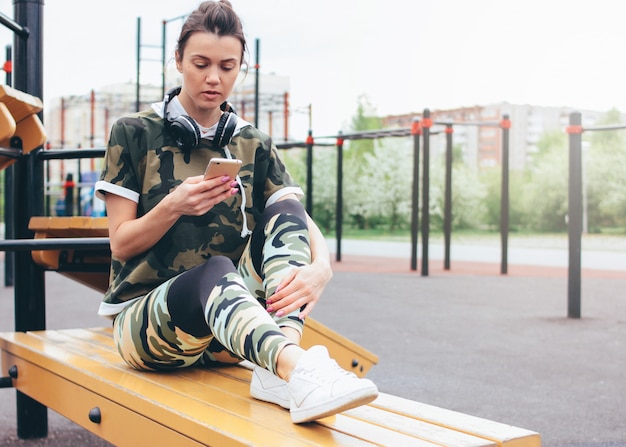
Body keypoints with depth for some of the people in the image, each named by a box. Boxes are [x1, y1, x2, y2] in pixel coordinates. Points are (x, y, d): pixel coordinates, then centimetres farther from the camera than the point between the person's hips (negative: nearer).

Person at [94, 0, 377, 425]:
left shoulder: (254, 146, 10)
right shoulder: (134, 134, 2)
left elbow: (301, 220, -5)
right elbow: (121, 245, -1)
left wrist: (320, 269, -29)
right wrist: (174, 206, -22)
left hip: (227, 322, 3)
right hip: (146, 314, -3)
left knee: (286, 210, -21)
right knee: (215, 271, -36)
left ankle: (277, 368, -42)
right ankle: (298, 368, -62)